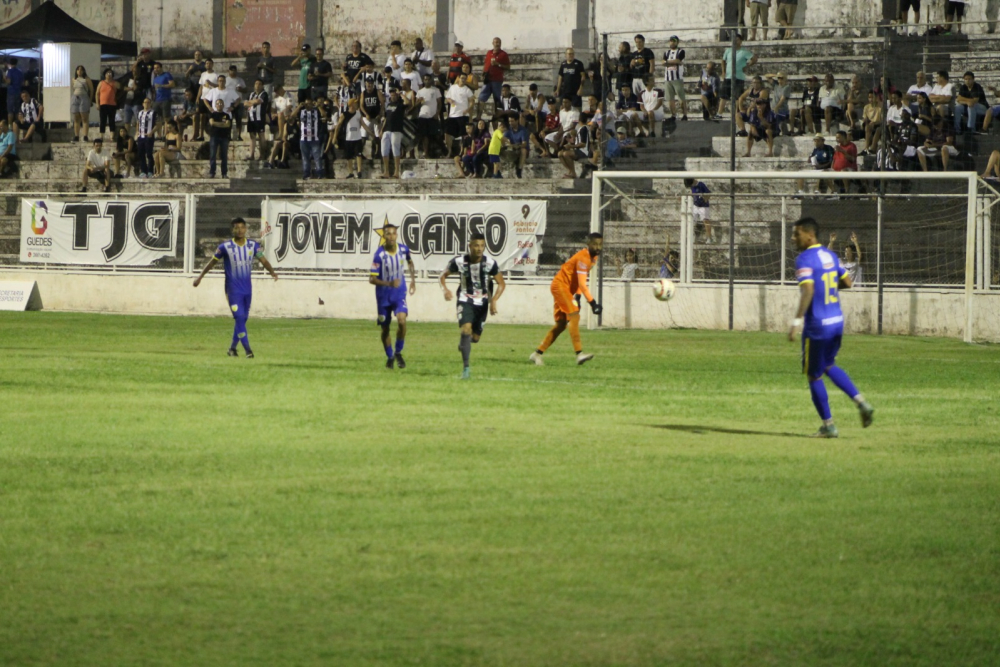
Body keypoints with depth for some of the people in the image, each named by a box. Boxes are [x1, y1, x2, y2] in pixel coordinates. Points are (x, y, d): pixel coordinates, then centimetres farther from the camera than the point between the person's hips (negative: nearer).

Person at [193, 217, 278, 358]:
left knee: (243, 319, 10)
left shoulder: (253, 245, 1)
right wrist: (200, 276, 5)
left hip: (247, 288, 4)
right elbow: (213, 262, 3)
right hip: (233, 289, -4)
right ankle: (247, 350, -15)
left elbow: (263, 260, -2)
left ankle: (232, 348, 25)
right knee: (240, 318, -14)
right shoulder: (225, 246, -8)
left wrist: (272, 271, -19)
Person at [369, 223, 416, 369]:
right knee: (385, 328, 7)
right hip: (383, 295, -1)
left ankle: (398, 353, 0)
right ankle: (390, 356, 31)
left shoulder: (403, 249, -7)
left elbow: (410, 261, 19)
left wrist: (413, 279, 17)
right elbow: (372, 279, -19)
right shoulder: (379, 255, -19)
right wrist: (389, 284, -33)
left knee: (402, 320, -21)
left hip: (399, 293, 1)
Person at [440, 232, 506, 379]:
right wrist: (445, 290, -18)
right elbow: (443, 275, 2)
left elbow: (501, 283, -3)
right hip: (465, 300, -2)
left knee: (475, 337, 7)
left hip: (482, 303, 2)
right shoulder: (459, 261, -14)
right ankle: (465, 367, -21)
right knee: (466, 329, -24)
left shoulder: (490, 263, -13)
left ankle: (462, 344, 45)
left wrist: (494, 300, -19)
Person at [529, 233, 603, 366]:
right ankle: (579, 354, -32)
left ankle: (537, 354, 13)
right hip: (561, 285, -10)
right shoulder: (583, 258, -22)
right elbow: (582, 284, -28)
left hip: (566, 288, 10)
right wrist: (593, 303, -32)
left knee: (561, 325, 8)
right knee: (574, 317, -22)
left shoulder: (593, 257, 9)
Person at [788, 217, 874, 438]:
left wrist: (797, 320, -32)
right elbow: (847, 282, 17)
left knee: (814, 375, 7)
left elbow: (808, 290, -27)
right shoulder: (830, 256, 10)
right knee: (828, 366, 27)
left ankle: (828, 425, 11)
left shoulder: (805, 259, -14)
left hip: (817, 326, -8)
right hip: (837, 321, 8)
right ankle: (861, 403, 14)